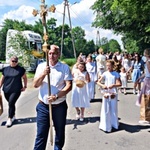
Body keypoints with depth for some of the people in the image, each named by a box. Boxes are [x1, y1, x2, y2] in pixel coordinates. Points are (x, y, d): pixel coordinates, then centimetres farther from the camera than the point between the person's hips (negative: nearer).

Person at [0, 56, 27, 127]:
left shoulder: (20, 69, -1)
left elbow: (25, 78, 9)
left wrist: (25, 86, 3)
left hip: (16, 90, -3)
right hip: (6, 90, 4)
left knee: (11, 103, -10)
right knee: (11, 103, 13)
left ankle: (10, 119, 2)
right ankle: (13, 116, 32)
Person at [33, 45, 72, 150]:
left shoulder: (65, 67, -3)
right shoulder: (41, 66, 3)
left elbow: (69, 86, -9)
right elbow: (35, 85, -2)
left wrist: (56, 96, -21)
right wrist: (43, 74, -19)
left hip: (59, 106, 0)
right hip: (43, 106, 1)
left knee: (60, 132, 16)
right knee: (41, 134, 5)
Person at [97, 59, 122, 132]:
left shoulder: (116, 74, -2)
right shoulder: (105, 73, -1)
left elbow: (119, 84, -7)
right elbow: (98, 82, -1)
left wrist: (114, 85, -25)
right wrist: (102, 85, -19)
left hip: (113, 93, 0)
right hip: (106, 93, 0)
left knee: (113, 109, 9)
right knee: (106, 109, 3)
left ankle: (114, 124, 26)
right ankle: (106, 125, 12)